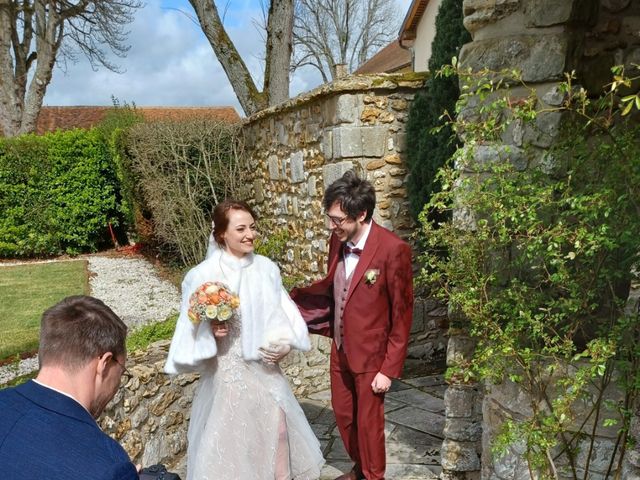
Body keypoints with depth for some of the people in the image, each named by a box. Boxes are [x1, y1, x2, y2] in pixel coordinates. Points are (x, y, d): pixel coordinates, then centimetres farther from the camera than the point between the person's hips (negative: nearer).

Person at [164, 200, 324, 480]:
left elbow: (283, 312, 5)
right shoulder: (203, 275, -15)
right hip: (227, 369, -3)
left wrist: (285, 342, -11)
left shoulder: (266, 268, -4)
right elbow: (192, 330, -6)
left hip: (265, 366, 3)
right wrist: (210, 332, -25)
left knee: (276, 426, 12)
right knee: (232, 433, 9)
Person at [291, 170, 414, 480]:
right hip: (340, 350, 7)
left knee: (368, 422, 13)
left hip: (371, 355, -6)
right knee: (343, 415, 23)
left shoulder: (393, 250, -24)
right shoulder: (338, 240, -4)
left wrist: (389, 369, -15)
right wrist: (289, 298, 0)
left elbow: (402, 315, -17)